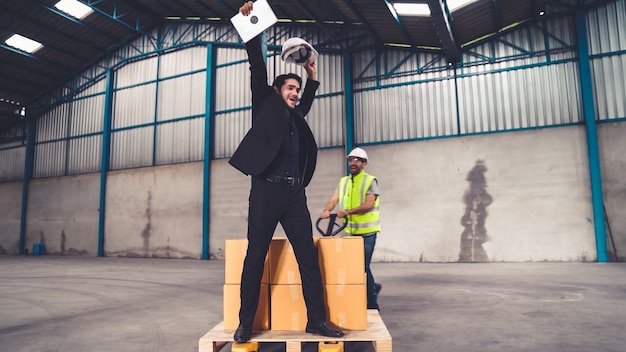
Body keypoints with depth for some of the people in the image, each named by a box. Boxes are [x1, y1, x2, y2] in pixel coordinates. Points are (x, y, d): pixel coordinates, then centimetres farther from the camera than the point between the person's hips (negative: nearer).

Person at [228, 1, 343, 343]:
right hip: (266, 190, -5)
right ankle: (245, 323, 10)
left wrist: (313, 77, 38)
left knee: (309, 256, 2)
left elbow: (306, 103, 44)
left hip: (295, 193, 5)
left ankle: (316, 319, 11)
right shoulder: (267, 105, 11)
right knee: (255, 257, -1)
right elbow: (257, 68, 3)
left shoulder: (295, 116, 23)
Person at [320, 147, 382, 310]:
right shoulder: (343, 181, 12)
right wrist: (327, 210, -20)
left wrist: (348, 212, -28)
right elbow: (333, 200, 2)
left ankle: (372, 304, 12)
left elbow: (369, 204, -18)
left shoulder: (370, 181, -5)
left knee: (363, 267, -4)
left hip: (367, 231, -5)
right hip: (350, 231, 6)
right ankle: (373, 288, 37)